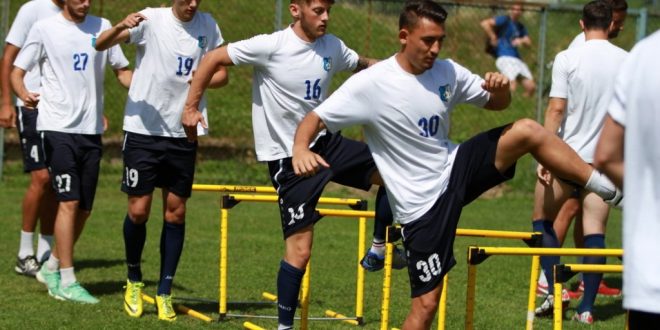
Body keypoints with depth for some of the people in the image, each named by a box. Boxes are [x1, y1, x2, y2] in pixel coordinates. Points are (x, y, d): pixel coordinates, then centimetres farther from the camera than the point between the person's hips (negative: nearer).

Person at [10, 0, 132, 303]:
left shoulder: (101, 26, 10)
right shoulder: (45, 29, -1)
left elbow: (122, 70, 15)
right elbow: (17, 71, -1)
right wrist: (24, 94, -23)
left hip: (91, 129, 5)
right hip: (58, 127, -5)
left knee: (84, 209, 7)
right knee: (69, 202, -12)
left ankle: (52, 267, 26)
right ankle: (66, 282, -8)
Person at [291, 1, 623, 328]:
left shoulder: (447, 73, -1)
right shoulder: (370, 84, -17)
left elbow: (496, 103, 12)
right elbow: (315, 119, -17)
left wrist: (500, 88, -13)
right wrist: (300, 150, -40)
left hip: (457, 169, 5)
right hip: (422, 202, -5)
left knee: (528, 131, -12)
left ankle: (607, 189, -2)